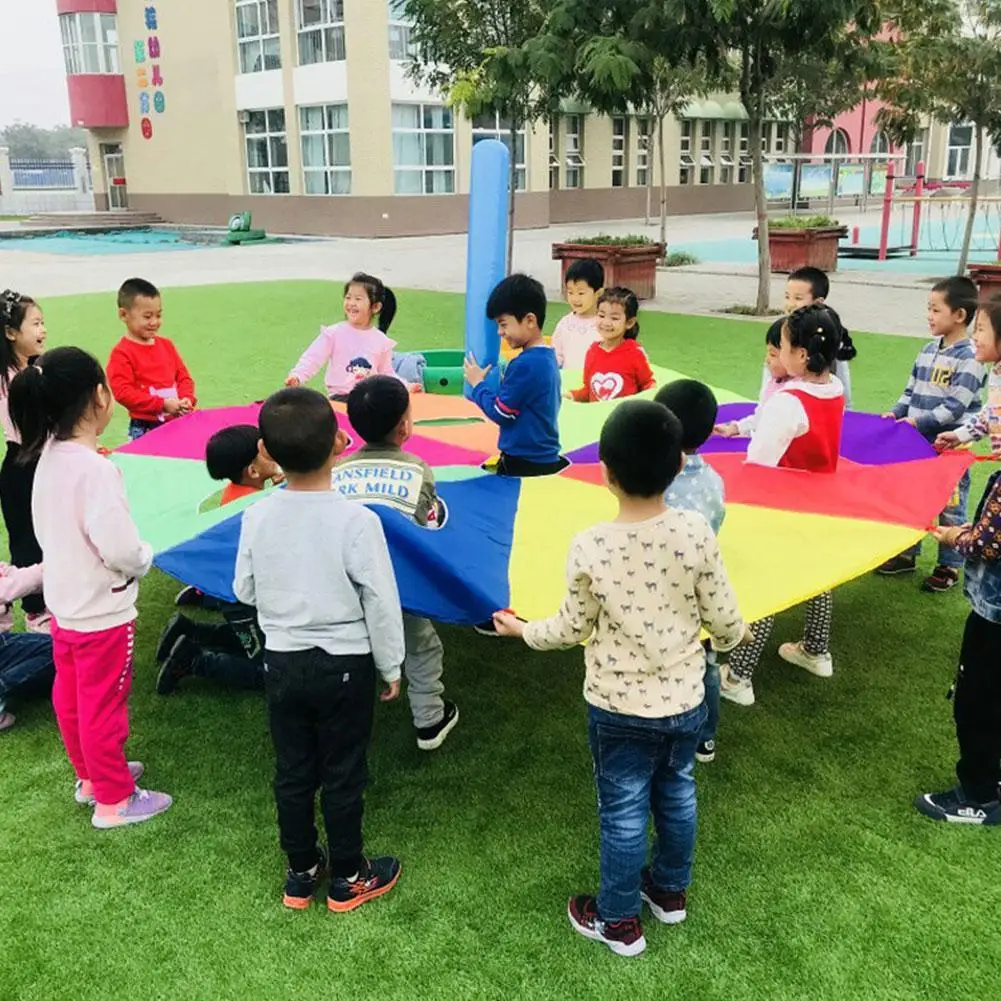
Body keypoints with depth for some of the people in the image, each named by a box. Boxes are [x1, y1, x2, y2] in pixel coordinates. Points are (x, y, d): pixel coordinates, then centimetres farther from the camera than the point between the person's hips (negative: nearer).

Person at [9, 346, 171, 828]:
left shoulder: (48, 459, -3)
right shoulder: (96, 469, -28)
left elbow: (50, 530, 8)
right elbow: (121, 549, -30)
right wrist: (146, 557, -10)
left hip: (64, 603, 8)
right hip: (102, 612, -8)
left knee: (71, 697, 22)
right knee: (103, 706, 8)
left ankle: (90, 775, 43)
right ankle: (113, 799, 25)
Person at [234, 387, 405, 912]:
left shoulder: (257, 517, -11)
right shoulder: (357, 520, -21)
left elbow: (245, 591, 1)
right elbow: (380, 602, -15)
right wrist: (390, 666, -2)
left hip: (282, 662, 3)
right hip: (345, 665, -3)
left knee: (292, 772, 17)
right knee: (342, 775, 12)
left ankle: (300, 873, 33)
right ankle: (347, 878, 28)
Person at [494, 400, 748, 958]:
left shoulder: (590, 548, -22)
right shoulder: (696, 532, -18)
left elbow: (573, 629, -9)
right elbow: (724, 620, -9)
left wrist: (524, 631, 10)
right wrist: (736, 638, 15)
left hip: (618, 708, -2)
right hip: (684, 700, 3)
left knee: (623, 811, 14)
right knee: (678, 795, 24)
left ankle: (620, 921, 31)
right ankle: (671, 892, 45)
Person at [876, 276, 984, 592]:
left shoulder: (969, 357, -15)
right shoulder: (928, 350, 7)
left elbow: (956, 405, -20)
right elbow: (911, 390, 14)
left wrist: (919, 422, -23)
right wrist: (896, 413, -2)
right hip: (918, 444, 7)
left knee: (950, 507, 6)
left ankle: (949, 566, 17)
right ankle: (907, 553, 31)